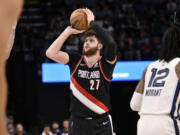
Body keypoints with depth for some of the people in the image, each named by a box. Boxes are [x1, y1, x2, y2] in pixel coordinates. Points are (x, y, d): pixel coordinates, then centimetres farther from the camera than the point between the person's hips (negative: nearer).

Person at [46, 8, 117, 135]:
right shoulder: (75, 61, 4)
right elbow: (51, 53, -9)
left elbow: (111, 44, -26)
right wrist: (69, 31, -10)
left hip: (101, 123, -2)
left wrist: (92, 23, -20)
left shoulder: (106, 63, -4)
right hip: (78, 122, 2)